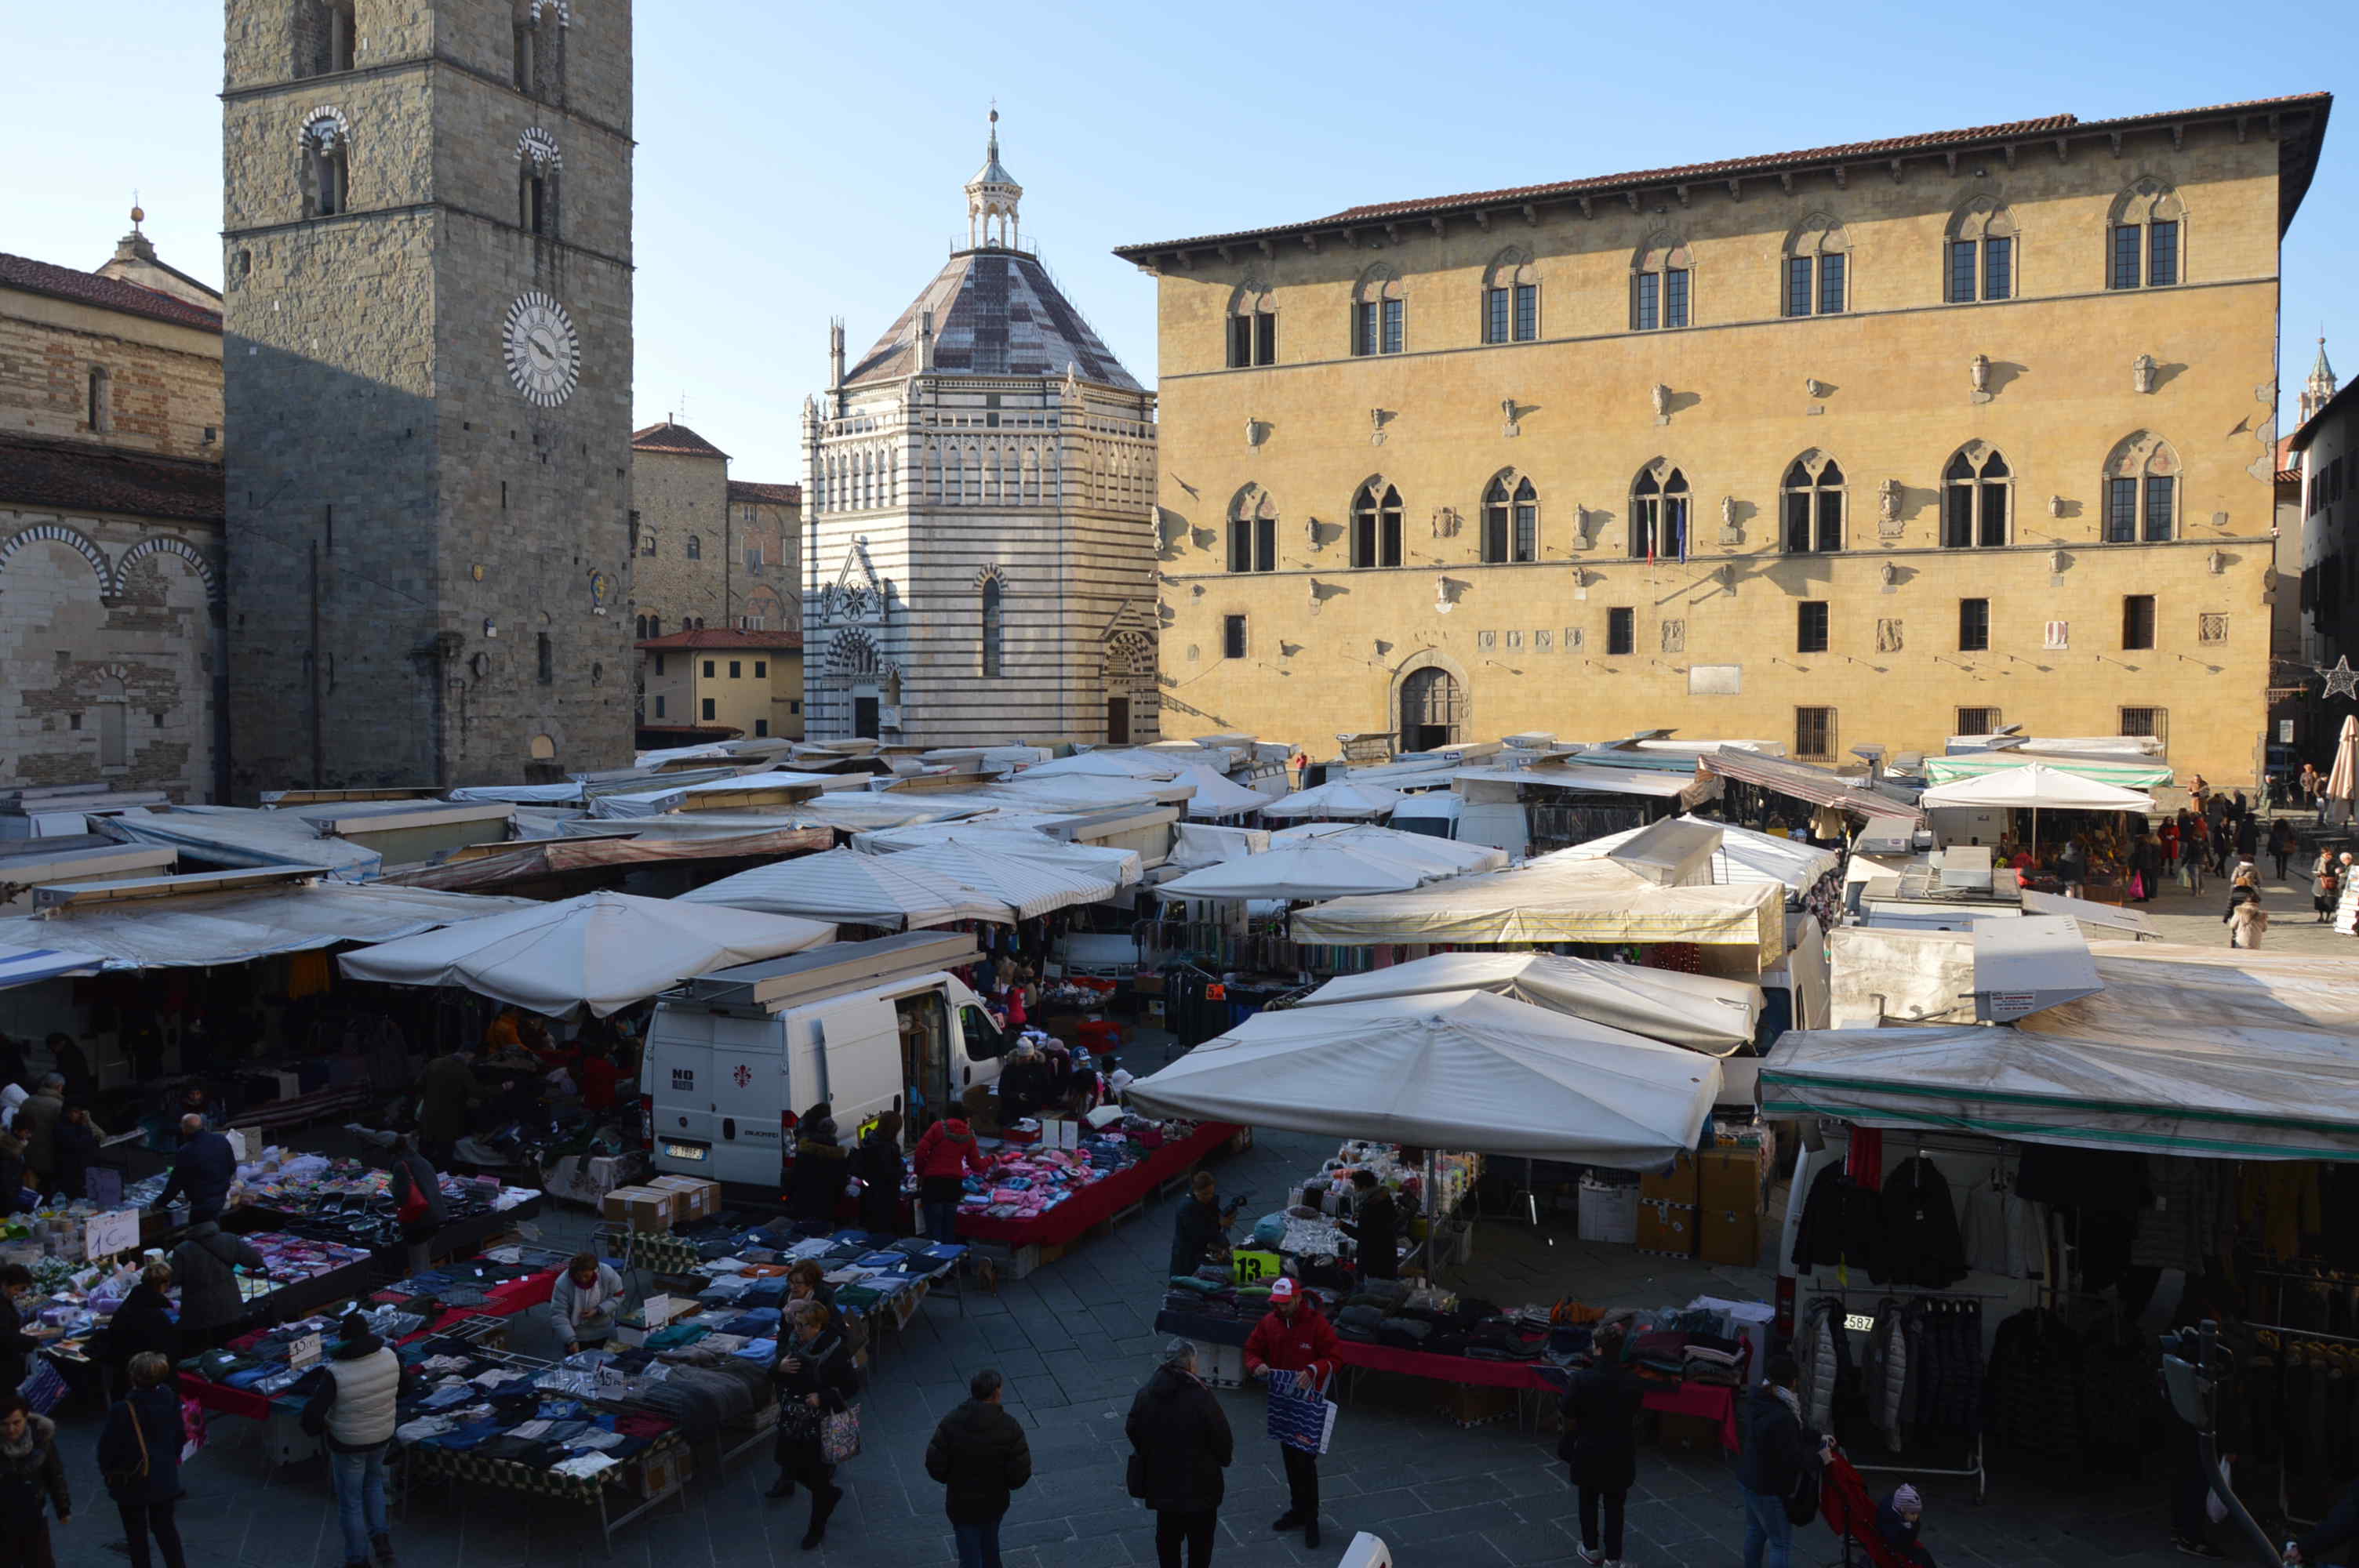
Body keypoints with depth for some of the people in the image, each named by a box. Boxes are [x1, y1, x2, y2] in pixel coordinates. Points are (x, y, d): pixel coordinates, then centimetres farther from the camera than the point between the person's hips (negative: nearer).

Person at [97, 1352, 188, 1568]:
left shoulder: (122, 1410, -27)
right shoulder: (171, 1399, -12)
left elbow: (108, 1447, -15)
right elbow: (181, 1436, 1)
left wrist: (107, 1471, 5)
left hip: (132, 1482, -4)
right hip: (165, 1477, 4)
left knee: (136, 1534, 16)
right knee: (165, 1526, 22)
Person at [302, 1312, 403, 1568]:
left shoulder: (337, 1373, -29)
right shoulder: (389, 1357, -14)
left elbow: (313, 1414, -25)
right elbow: (401, 1391, 4)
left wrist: (315, 1429, -3)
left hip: (348, 1444, -4)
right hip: (383, 1436, 4)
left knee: (350, 1503, 15)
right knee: (373, 1481, 33)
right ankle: (381, 1535, 28)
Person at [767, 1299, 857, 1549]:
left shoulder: (834, 1351, -23)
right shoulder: (791, 1341, -7)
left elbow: (852, 1385, -15)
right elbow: (773, 1375, 5)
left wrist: (823, 1397, -24)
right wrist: (779, 1367, -18)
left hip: (819, 1423, -6)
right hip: (791, 1418, 6)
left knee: (818, 1474, 8)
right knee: (790, 1463, 18)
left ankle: (817, 1529, 30)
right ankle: (830, 1494, 44)